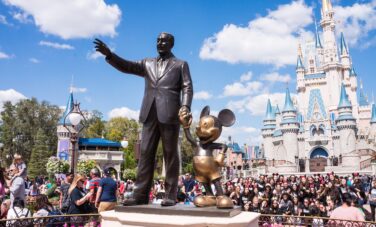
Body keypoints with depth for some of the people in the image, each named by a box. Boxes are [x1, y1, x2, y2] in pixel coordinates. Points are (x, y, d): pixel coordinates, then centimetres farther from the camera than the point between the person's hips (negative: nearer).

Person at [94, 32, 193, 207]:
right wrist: (109, 54, -4)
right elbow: (126, 66, 12)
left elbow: (187, 88, 2)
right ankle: (141, 194, 4)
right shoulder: (148, 64, 23)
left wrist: (185, 106, -15)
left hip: (170, 114, -3)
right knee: (146, 153, 1)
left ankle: (171, 195, 4)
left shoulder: (181, 65, 13)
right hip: (150, 114, 4)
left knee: (170, 155, -1)